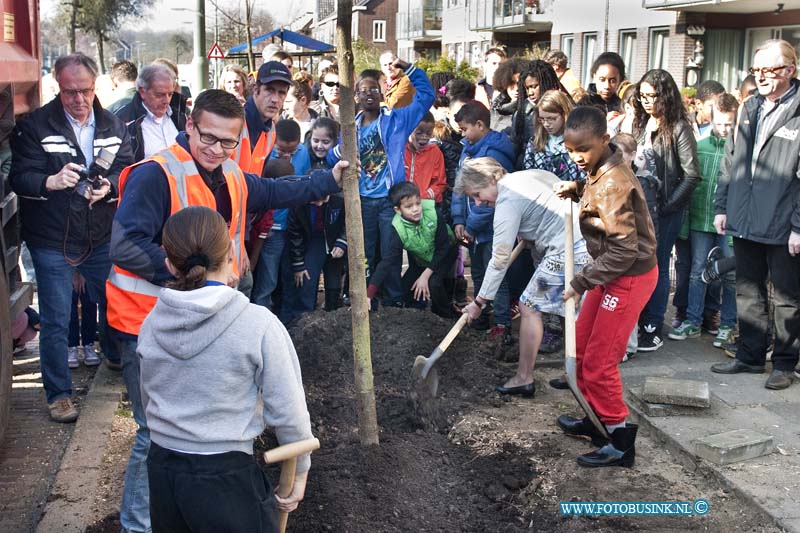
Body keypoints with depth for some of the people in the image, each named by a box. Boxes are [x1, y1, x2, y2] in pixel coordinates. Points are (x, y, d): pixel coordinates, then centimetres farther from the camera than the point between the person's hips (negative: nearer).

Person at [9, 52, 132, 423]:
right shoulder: (35, 126, -8)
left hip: (101, 238, 3)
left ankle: (117, 359, 44)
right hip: (52, 241, -3)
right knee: (56, 320, 3)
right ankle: (58, 393, 18)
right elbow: (19, 178, -13)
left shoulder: (113, 125, 3)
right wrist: (51, 181, -34)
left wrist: (109, 186, -23)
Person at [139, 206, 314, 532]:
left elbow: (149, 401, 11)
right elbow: (288, 413, -12)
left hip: (161, 473, 5)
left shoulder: (151, 324, -2)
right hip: (227, 479, -5)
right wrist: (299, 470, 3)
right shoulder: (258, 324, -16)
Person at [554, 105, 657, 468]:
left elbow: (624, 250, -26)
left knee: (599, 361, -3)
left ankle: (620, 442, 11)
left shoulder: (612, 183, -25)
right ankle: (597, 420, 33)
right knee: (581, 347, 17)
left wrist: (581, 282, -21)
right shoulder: (601, 171, 2)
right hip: (612, 274, 10)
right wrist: (576, 190, 1)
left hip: (630, 277, -10)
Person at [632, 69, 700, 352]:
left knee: (657, 266, 0)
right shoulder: (640, 124, 10)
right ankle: (638, 322, 19)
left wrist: (667, 206, -13)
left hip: (665, 211, -5)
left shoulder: (678, 128, -10)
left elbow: (692, 175, -12)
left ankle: (653, 329, 9)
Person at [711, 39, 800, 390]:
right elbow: (730, 161, 14)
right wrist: (722, 206, 10)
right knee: (748, 294, 16)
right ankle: (750, 356, 29)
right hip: (744, 222, 6)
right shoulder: (749, 109, 10)